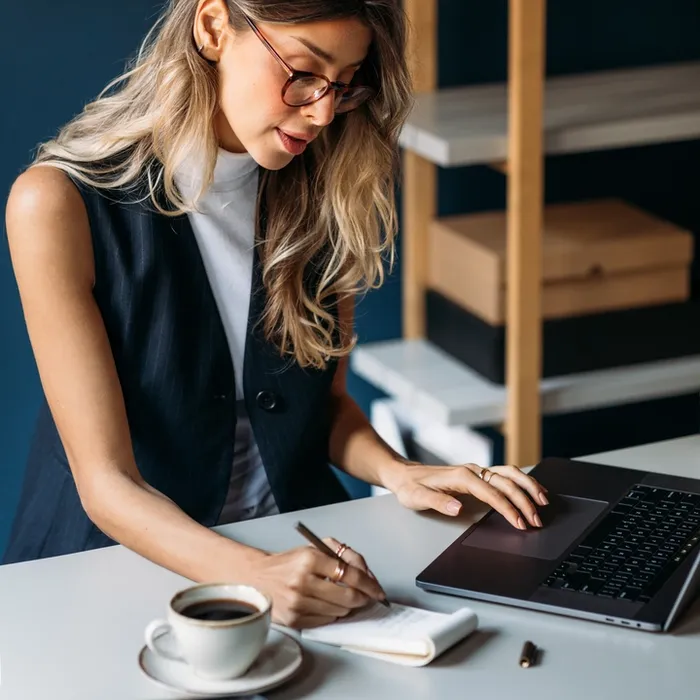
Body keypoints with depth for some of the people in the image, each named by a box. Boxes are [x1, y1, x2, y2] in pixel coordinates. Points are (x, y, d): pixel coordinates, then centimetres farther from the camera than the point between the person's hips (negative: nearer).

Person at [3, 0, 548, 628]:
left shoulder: (320, 191, 3)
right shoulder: (60, 204, -14)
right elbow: (106, 482, -17)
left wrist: (396, 473, -8)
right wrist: (251, 571, -33)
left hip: (301, 558, 4)